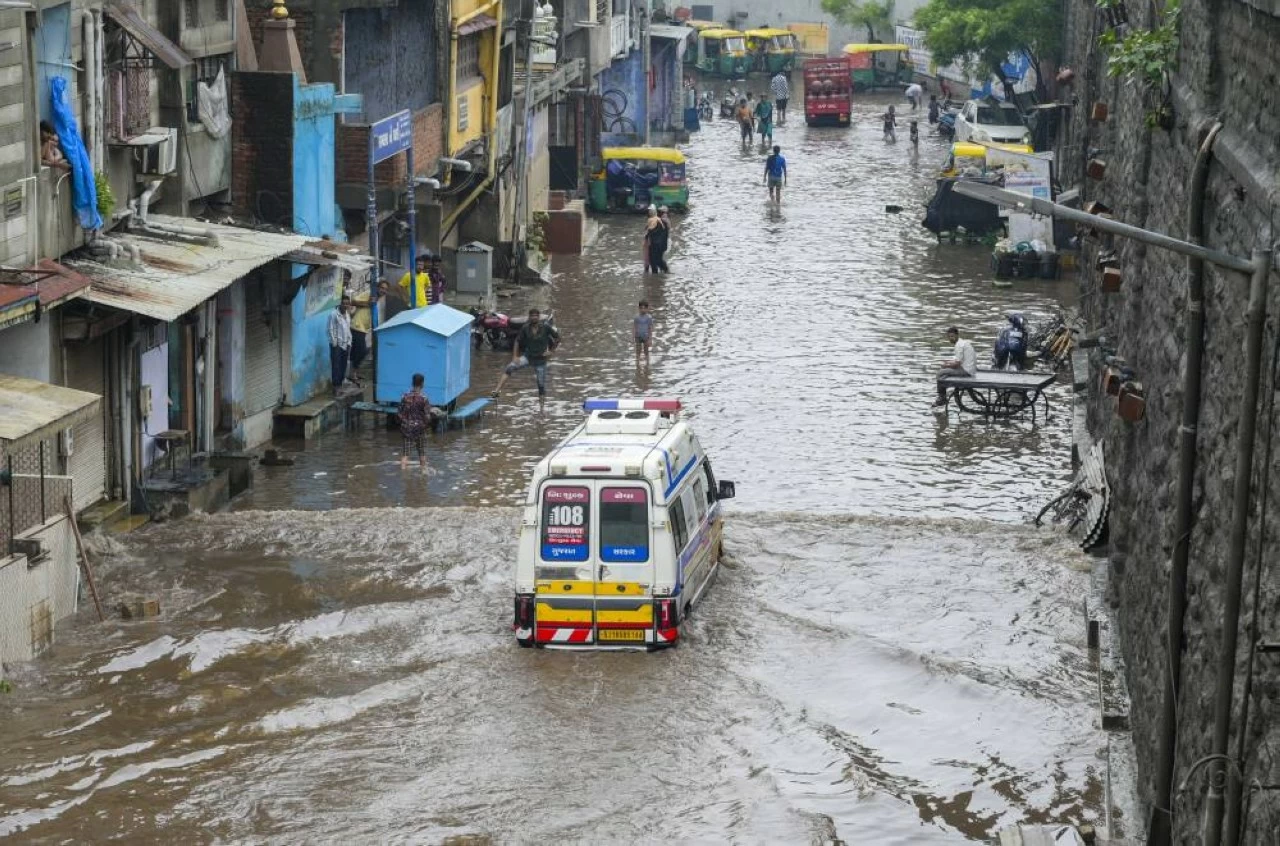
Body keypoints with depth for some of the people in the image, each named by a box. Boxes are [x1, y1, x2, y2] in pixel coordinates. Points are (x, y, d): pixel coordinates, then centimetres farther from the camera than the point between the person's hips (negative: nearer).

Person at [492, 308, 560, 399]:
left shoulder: (546, 327, -10)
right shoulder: (525, 328, -5)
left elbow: (557, 338, 0)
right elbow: (517, 342, 4)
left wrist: (551, 351, -3)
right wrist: (515, 357, -4)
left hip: (540, 360, -1)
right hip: (528, 357, 1)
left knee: (542, 385, 0)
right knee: (508, 368, -19)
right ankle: (497, 391, -24)